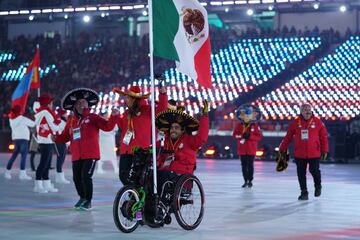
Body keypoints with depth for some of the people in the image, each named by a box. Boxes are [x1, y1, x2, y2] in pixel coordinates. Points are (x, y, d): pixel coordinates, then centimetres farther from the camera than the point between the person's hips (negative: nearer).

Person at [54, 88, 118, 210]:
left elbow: (107, 126, -7)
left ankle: (88, 201, 2)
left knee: (86, 177, -13)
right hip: (76, 155, 5)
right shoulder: (71, 121, 12)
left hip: (90, 154, -5)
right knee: (76, 178, 9)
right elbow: (65, 136, 13)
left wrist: (113, 117, -23)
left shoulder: (93, 118, 1)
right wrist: (56, 138, -6)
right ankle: (82, 197, 34)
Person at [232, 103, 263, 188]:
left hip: (251, 149, -2)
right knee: (244, 165, 5)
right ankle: (245, 181, 14)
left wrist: (250, 136, -19)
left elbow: (259, 136, -6)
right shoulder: (239, 126, 2)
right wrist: (241, 136, -17)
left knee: (250, 165, 0)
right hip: (242, 149, 2)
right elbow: (235, 134, 2)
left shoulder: (255, 126, -3)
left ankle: (250, 180, 9)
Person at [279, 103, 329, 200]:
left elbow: (323, 136, 0)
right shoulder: (296, 123, 0)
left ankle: (318, 186, 28)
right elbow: (288, 137, 6)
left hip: (314, 153, -2)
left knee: (314, 170, -2)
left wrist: (324, 150, -3)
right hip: (299, 154, 2)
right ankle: (304, 192, 18)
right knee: (301, 173, 5)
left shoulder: (317, 122, -3)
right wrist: (282, 149, 9)